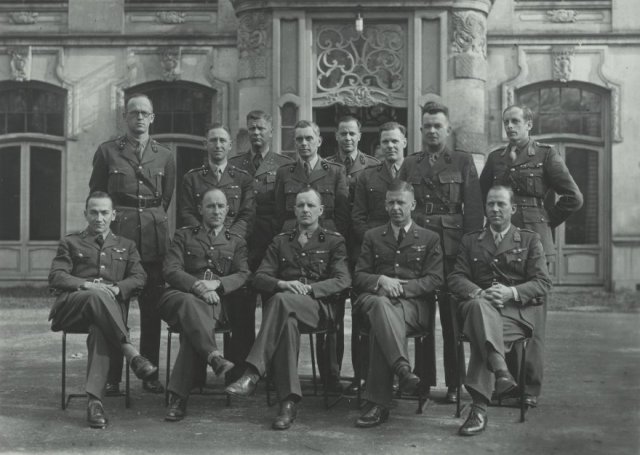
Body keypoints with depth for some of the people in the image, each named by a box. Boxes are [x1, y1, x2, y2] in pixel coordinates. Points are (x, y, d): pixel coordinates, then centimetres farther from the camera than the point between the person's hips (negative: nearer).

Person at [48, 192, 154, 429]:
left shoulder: (126, 246, 28)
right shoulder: (71, 243, 24)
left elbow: (139, 278, 12)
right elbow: (56, 277, 8)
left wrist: (116, 289, -10)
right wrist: (86, 285, -11)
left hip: (111, 306, 1)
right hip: (71, 307, -1)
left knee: (100, 331, -37)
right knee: (98, 295, -39)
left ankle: (95, 401, -44)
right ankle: (132, 354, -44)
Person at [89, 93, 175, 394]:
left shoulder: (165, 156, 12)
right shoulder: (107, 151, 6)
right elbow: (95, 195, 10)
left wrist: (154, 218, 14)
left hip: (154, 234, 2)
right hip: (117, 230, -2)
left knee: (152, 306, 3)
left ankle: (150, 374, 11)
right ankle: (111, 377, 1)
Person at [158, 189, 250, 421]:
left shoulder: (237, 242, 25)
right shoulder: (184, 236, 22)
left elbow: (243, 275, 9)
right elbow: (170, 270, 6)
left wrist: (216, 284, -12)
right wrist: (197, 285, -12)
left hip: (216, 302, 0)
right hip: (180, 295, 0)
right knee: (190, 303, -40)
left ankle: (178, 396, -41)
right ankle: (214, 357, -56)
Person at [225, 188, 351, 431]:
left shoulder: (333, 241, 16)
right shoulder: (280, 241, 25)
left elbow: (343, 280, 2)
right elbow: (259, 278, 14)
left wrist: (308, 288, -14)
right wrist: (282, 284, -10)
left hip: (320, 306, -2)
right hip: (284, 305, 2)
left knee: (281, 300, -37)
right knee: (287, 322, -38)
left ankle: (253, 374, -43)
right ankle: (288, 402, -42)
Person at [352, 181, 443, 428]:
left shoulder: (429, 239, 18)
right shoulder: (372, 236, 24)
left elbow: (434, 280, 6)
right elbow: (359, 276, 15)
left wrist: (400, 286, -11)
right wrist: (381, 281, -9)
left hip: (414, 304, -1)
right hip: (375, 298, 1)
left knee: (380, 324, -36)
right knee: (380, 304, -40)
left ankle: (379, 403, -43)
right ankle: (402, 368, -57)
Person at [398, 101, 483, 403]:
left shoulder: (463, 162, 8)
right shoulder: (409, 164, 15)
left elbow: (474, 209, 2)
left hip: (451, 246, -2)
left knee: (451, 316, -1)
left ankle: (453, 384, 5)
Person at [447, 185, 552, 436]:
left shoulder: (530, 240, 16)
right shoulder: (470, 241, 22)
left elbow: (543, 282, 4)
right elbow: (456, 278, 10)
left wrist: (511, 292, -16)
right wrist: (478, 293, -13)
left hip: (518, 310, -1)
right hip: (478, 306, 2)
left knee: (481, 333, -34)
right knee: (480, 305, -38)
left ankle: (479, 407, -41)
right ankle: (501, 371, -54)